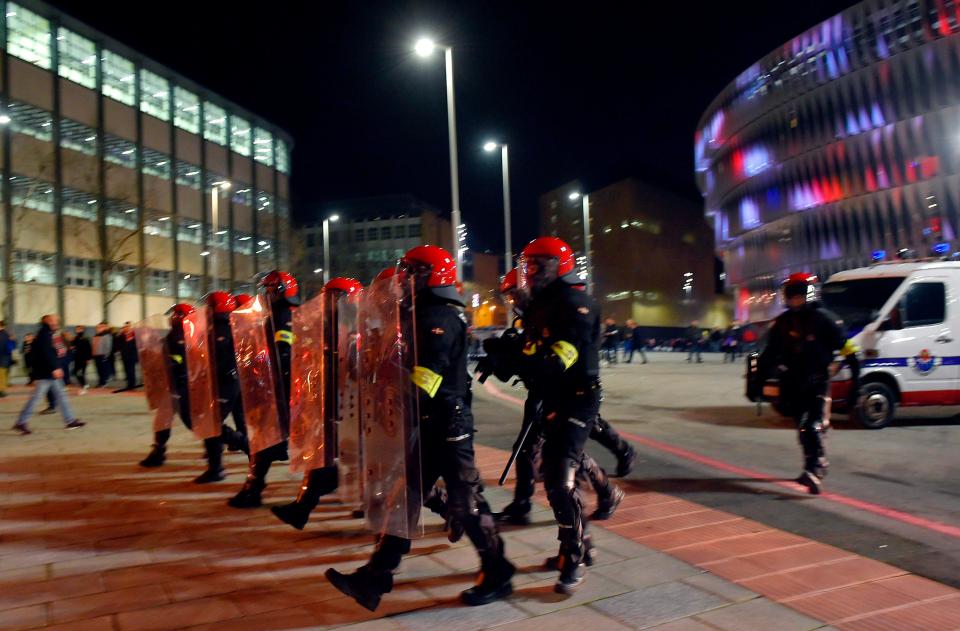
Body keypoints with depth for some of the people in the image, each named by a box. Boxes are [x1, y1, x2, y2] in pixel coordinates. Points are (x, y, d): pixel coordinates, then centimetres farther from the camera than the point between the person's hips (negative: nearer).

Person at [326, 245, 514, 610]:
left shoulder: (440, 316, -16)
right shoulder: (426, 314, 16)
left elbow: (425, 375, -26)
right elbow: (406, 364, 21)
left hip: (446, 425, -10)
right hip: (427, 425, 10)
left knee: (465, 502, 2)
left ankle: (497, 576, 18)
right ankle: (375, 577, 16)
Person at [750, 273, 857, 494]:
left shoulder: (821, 319, -4)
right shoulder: (781, 324, 9)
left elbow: (844, 345, -3)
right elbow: (769, 356, 13)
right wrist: (756, 383, 11)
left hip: (817, 381, -5)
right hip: (794, 383, 5)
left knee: (814, 427, -16)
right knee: (804, 428, 12)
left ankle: (815, 471, -22)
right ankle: (817, 465, 29)